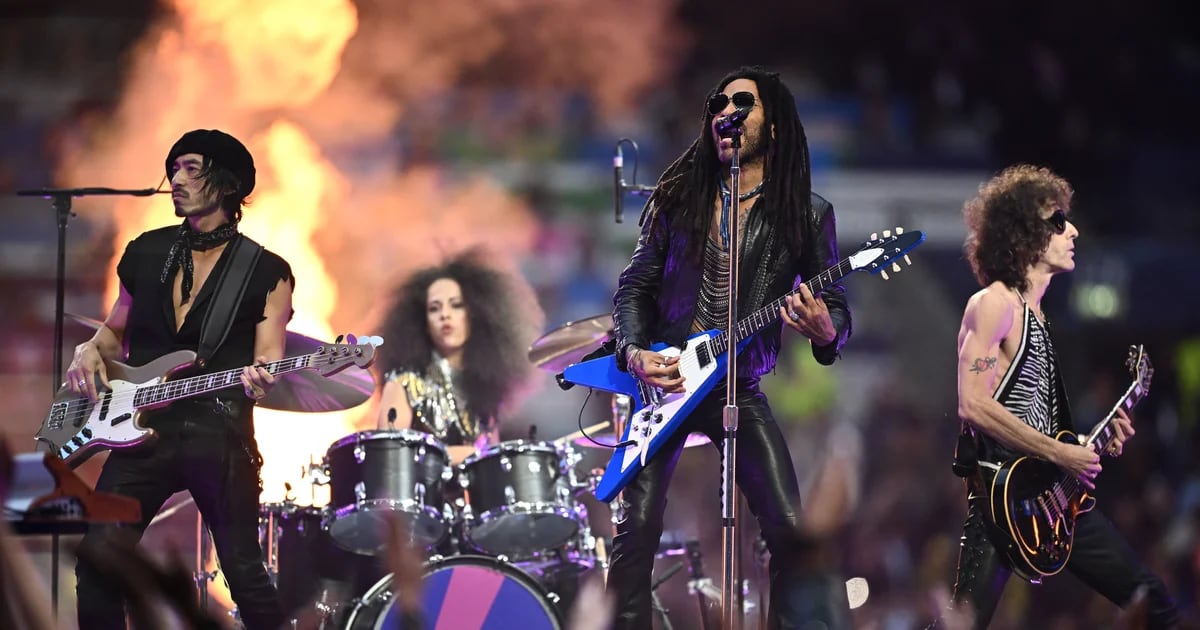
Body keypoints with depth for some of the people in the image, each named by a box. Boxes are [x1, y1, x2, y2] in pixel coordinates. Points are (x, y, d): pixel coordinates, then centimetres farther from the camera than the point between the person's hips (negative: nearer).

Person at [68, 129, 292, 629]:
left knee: (245, 573, -7)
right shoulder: (144, 253, 14)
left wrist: (259, 379, -26)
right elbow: (116, 330, 26)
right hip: (140, 429, 4)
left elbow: (267, 359, -3)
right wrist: (91, 351, 4)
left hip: (220, 436, -4)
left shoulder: (266, 273, 2)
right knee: (97, 557, -7)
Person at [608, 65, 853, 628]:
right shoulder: (678, 196, 4)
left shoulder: (807, 215, 0)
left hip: (741, 389, -1)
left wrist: (825, 331, -25)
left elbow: (837, 306, 0)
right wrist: (634, 352, -11)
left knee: (792, 533, -11)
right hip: (662, 379, 1)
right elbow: (635, 285, 7)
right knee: (638, 526, -9)